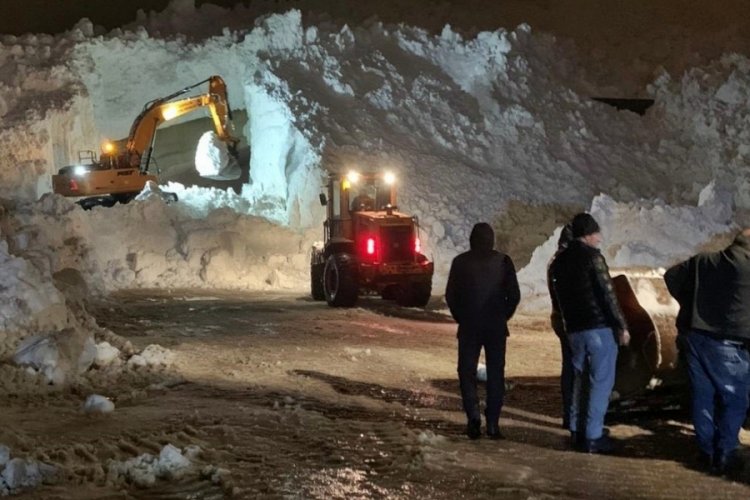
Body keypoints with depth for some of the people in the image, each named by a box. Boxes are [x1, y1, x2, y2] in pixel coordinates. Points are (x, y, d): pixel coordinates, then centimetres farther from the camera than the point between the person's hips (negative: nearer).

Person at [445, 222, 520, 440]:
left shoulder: (461, 262, -1)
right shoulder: (503, 261, 0)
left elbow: (450, 295, 0)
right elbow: (514, 295, -1)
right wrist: (502, 317, 10)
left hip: (468, 326, 0)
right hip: (496, 327, 1)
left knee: (467, 371, 8)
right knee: (495, 373, 7)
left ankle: (473, 412, -12)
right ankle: (493, 423, 4)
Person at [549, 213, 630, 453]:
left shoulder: (560, 260, 11)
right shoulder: (592, 257, -11)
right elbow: (607, 294, -14)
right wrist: (622, 326, -10)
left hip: (574, 329, 7)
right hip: (599, 327, -7)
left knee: (580, 378, 17)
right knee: (601, 381, -2)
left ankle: (577, 431, 19)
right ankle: (592, 436, -4)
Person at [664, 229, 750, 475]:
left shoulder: (702, 261, 10)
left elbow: (671, 276, 15)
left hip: (695, 336, 6)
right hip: (727, 343, -6)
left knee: (703, 396, 12)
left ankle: (707, 452, 16)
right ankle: (724, 456, 0)